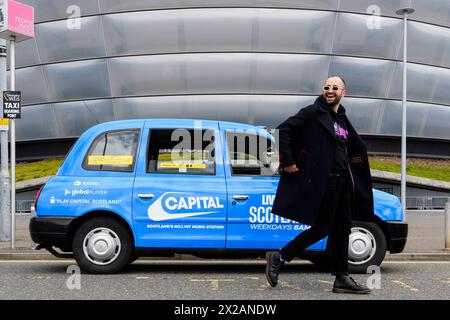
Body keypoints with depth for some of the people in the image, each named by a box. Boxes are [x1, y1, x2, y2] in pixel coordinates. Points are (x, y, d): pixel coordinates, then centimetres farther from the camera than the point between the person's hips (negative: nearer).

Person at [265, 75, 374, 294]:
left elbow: (356, 148, 31)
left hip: (341, 181, 8)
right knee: (321, 229, -8)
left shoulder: (343, 120, 17)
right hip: (322, 180, -8)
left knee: (341, 229, 8)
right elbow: (283, 130, -11)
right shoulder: (313, 112, -5)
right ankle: (278, 258, 5)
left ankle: (342, 279, 13)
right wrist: (288, 162, -14)